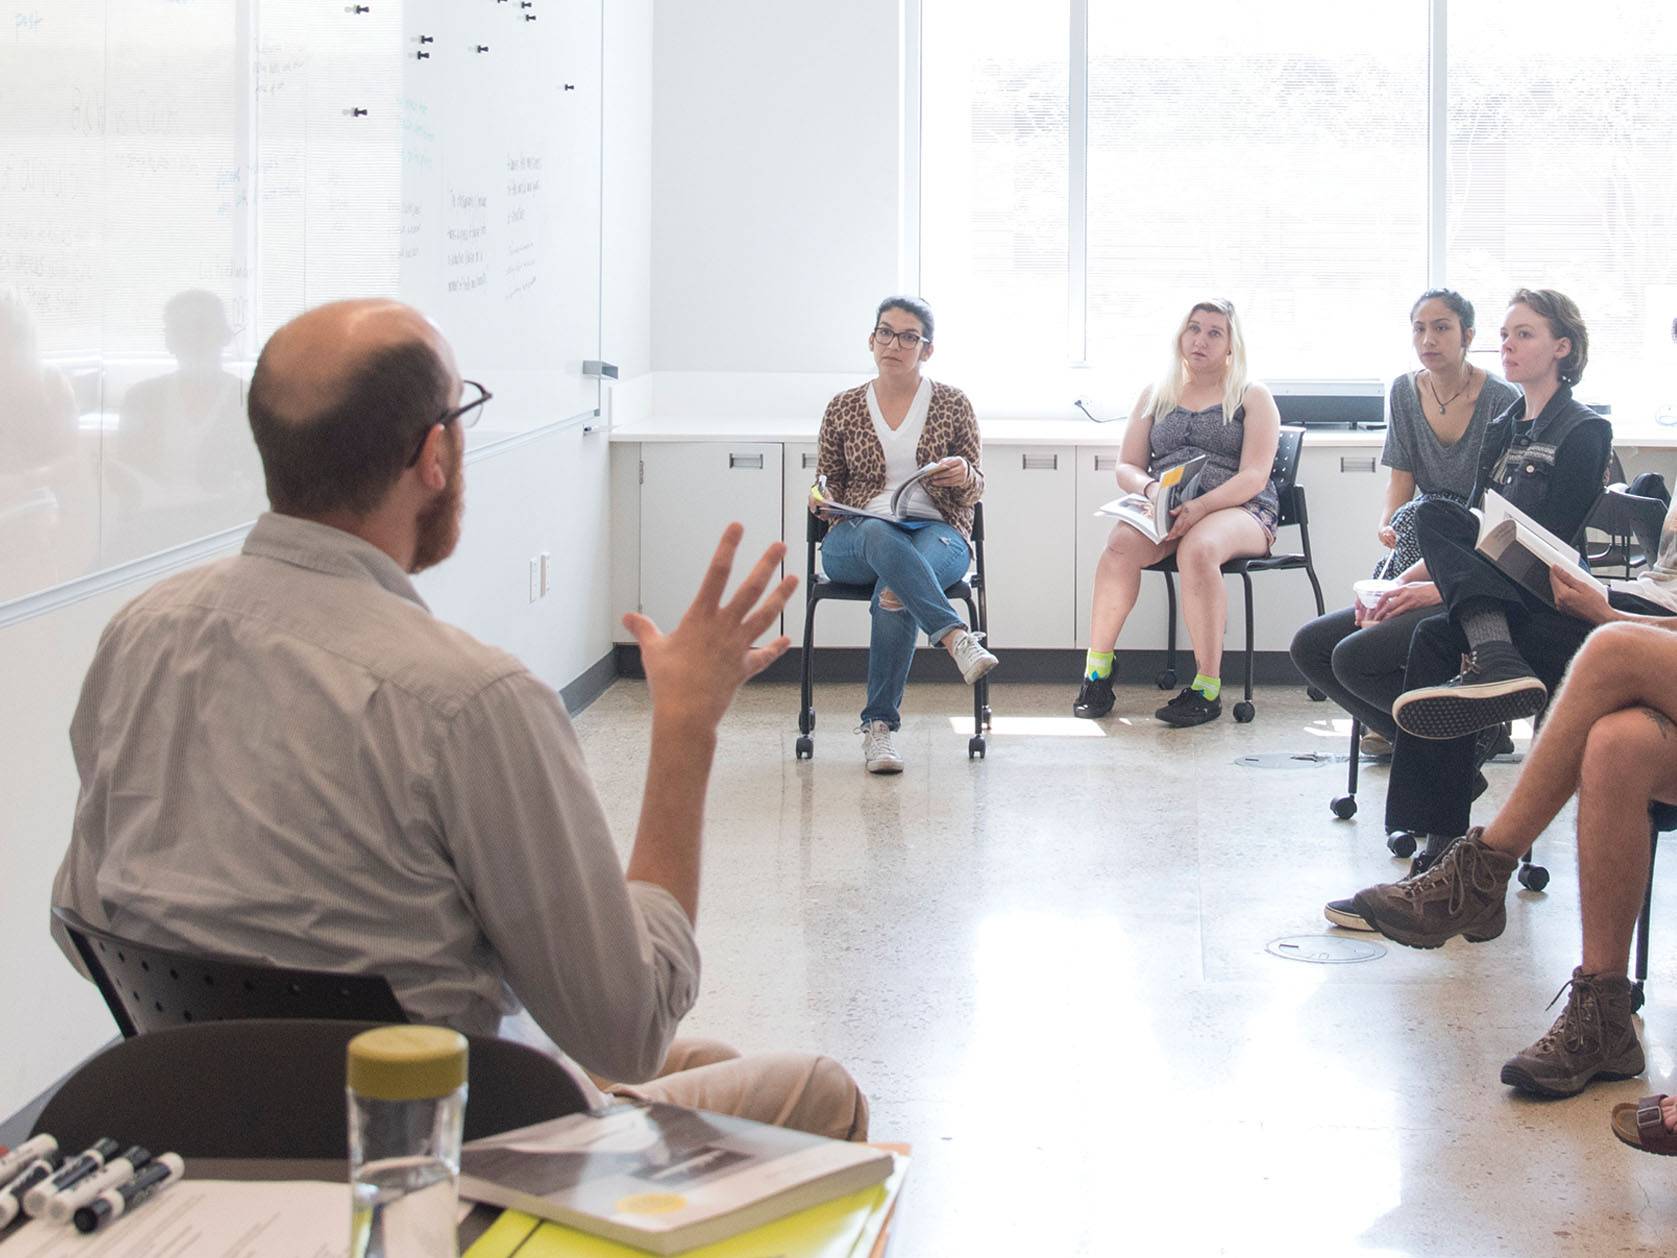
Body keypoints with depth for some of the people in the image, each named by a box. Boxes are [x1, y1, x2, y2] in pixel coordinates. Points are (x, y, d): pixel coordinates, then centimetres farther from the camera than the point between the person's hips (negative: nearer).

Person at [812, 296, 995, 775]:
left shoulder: (952, 404, 9)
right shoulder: (844, 408, 11)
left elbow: (975, 492, 11)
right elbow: (829, 485, 19)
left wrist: (965, 476, -13)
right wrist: (821, 498, -5)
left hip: (937, 532, -1)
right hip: (854, 540, 1)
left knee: (895, 594, -36)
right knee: (881, 537, -39)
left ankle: (880, 725, -32)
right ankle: (956, 637, -49)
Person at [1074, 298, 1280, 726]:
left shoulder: (1252, 397, 8)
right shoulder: (1156, 395, 19)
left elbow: (1254, 477, -5)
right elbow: (1126, 467, 14)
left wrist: (1199, 506, -21)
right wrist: (1151, 489, -11)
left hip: (1236, 510, -3)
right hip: (1163, 509, 3)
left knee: (1197, 550, -38)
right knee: (1121, 544, -32)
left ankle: (1207, 687, -35)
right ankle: (1096, 671, -24)